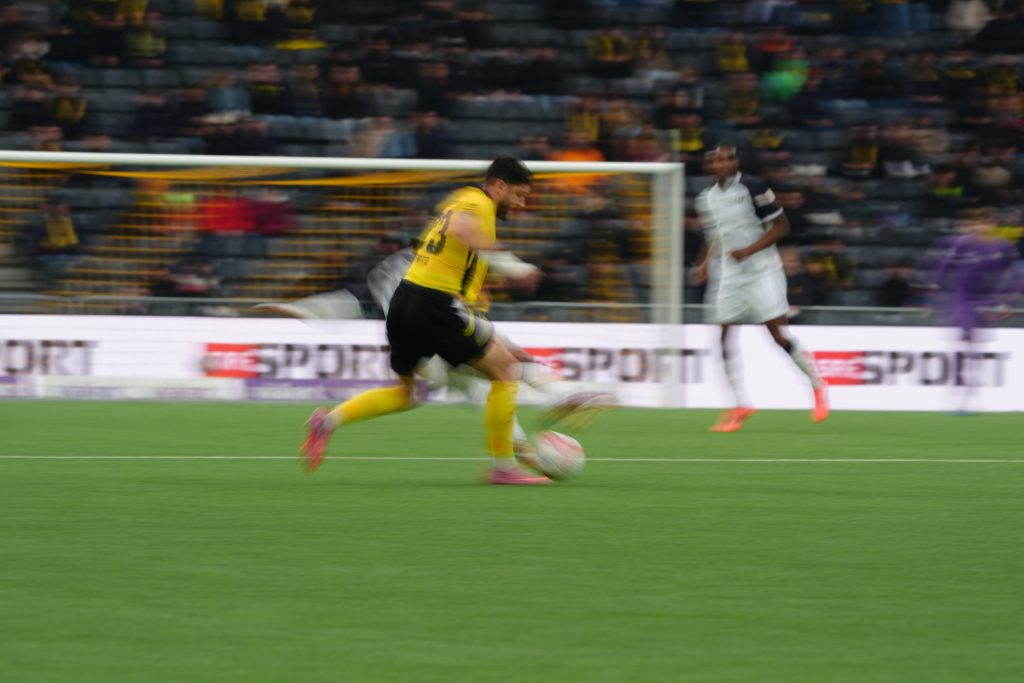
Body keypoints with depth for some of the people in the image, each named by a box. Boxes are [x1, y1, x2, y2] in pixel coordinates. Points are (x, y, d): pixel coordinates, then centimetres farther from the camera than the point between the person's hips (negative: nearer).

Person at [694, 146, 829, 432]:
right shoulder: (707, 199, 9)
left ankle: (817, 386, 11)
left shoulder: (752, 188, -11)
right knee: (725, 336, -3)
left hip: (762, 270, -6)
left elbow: (781, 226, -9)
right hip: (730, 275, 6)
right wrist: (706, 263, 6)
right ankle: (741, 405, 3)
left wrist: (749, 250, -18)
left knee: (778, 335, -9)